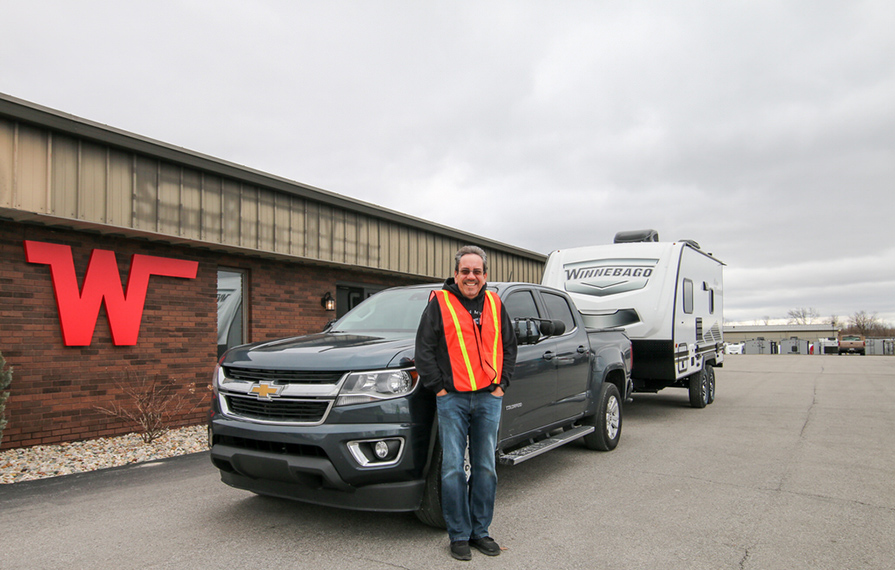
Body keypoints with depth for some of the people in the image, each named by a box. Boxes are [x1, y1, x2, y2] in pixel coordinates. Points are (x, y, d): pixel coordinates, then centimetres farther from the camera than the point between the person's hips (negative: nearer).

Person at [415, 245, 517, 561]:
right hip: (452, 399, -3)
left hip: (489, 398, 4)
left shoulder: (495, 305, 11)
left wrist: (501, 384, 7)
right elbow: (424, 349, -3)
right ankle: (459, 535, 13)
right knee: (453, 469, 0)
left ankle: (480, 531, 23)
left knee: (485, 467, 10)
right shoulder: (439, 303, -1)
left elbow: (509, 346, 17)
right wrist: (438, 387, -7)